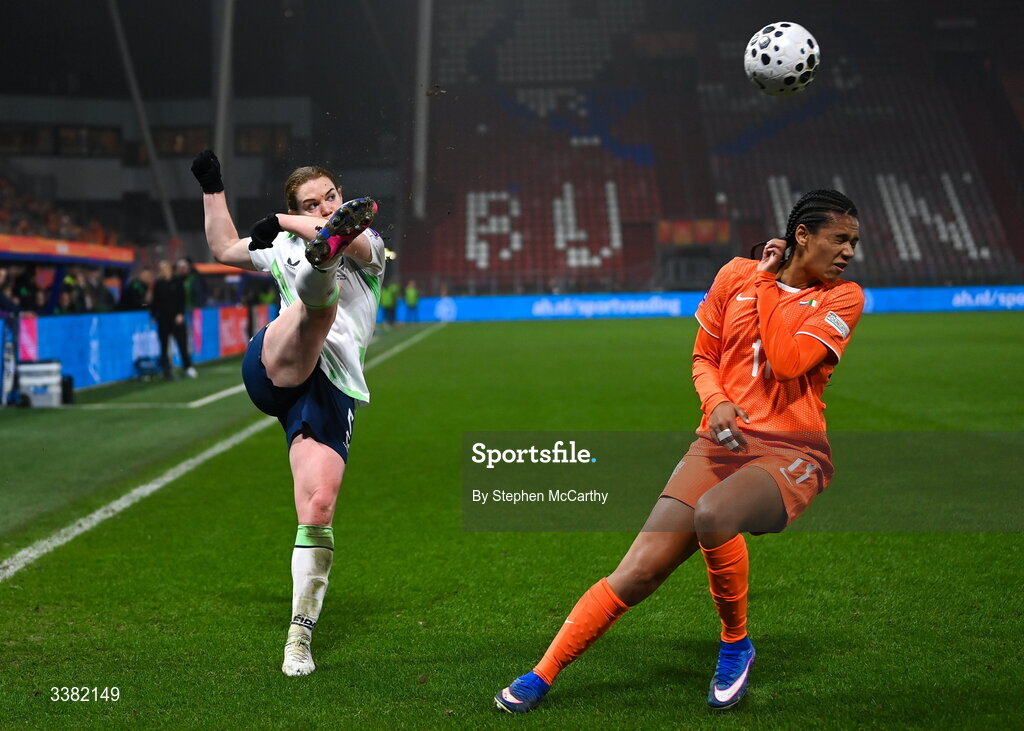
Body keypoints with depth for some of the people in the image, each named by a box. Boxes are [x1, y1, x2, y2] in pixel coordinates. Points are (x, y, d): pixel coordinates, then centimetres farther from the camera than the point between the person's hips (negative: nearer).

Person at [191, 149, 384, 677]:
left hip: (331, 389, -1)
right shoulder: (283, 248, 27)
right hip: (273, 367, 1)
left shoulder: (366, 243, 15)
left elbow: (356, 242, -11)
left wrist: (281, 221, -8)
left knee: (318, 508, -15)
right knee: (319, 303, -34)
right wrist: (212, 189, 44)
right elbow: (224, 249, 45)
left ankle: (300, 635, -5)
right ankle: (323, 263, -72)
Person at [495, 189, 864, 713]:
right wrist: (716, 402, -3)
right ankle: (540, 678, 4)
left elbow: (787, 362, -15)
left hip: (792, 453, -2)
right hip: (722, 440, 3)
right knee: (639, 570, -11)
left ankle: (736, 645, -9)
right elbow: (703, 356, 17)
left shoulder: (843, 297, 1)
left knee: (712, 514, -36)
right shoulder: (736, 274, 8)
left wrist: (768, 283, -5)